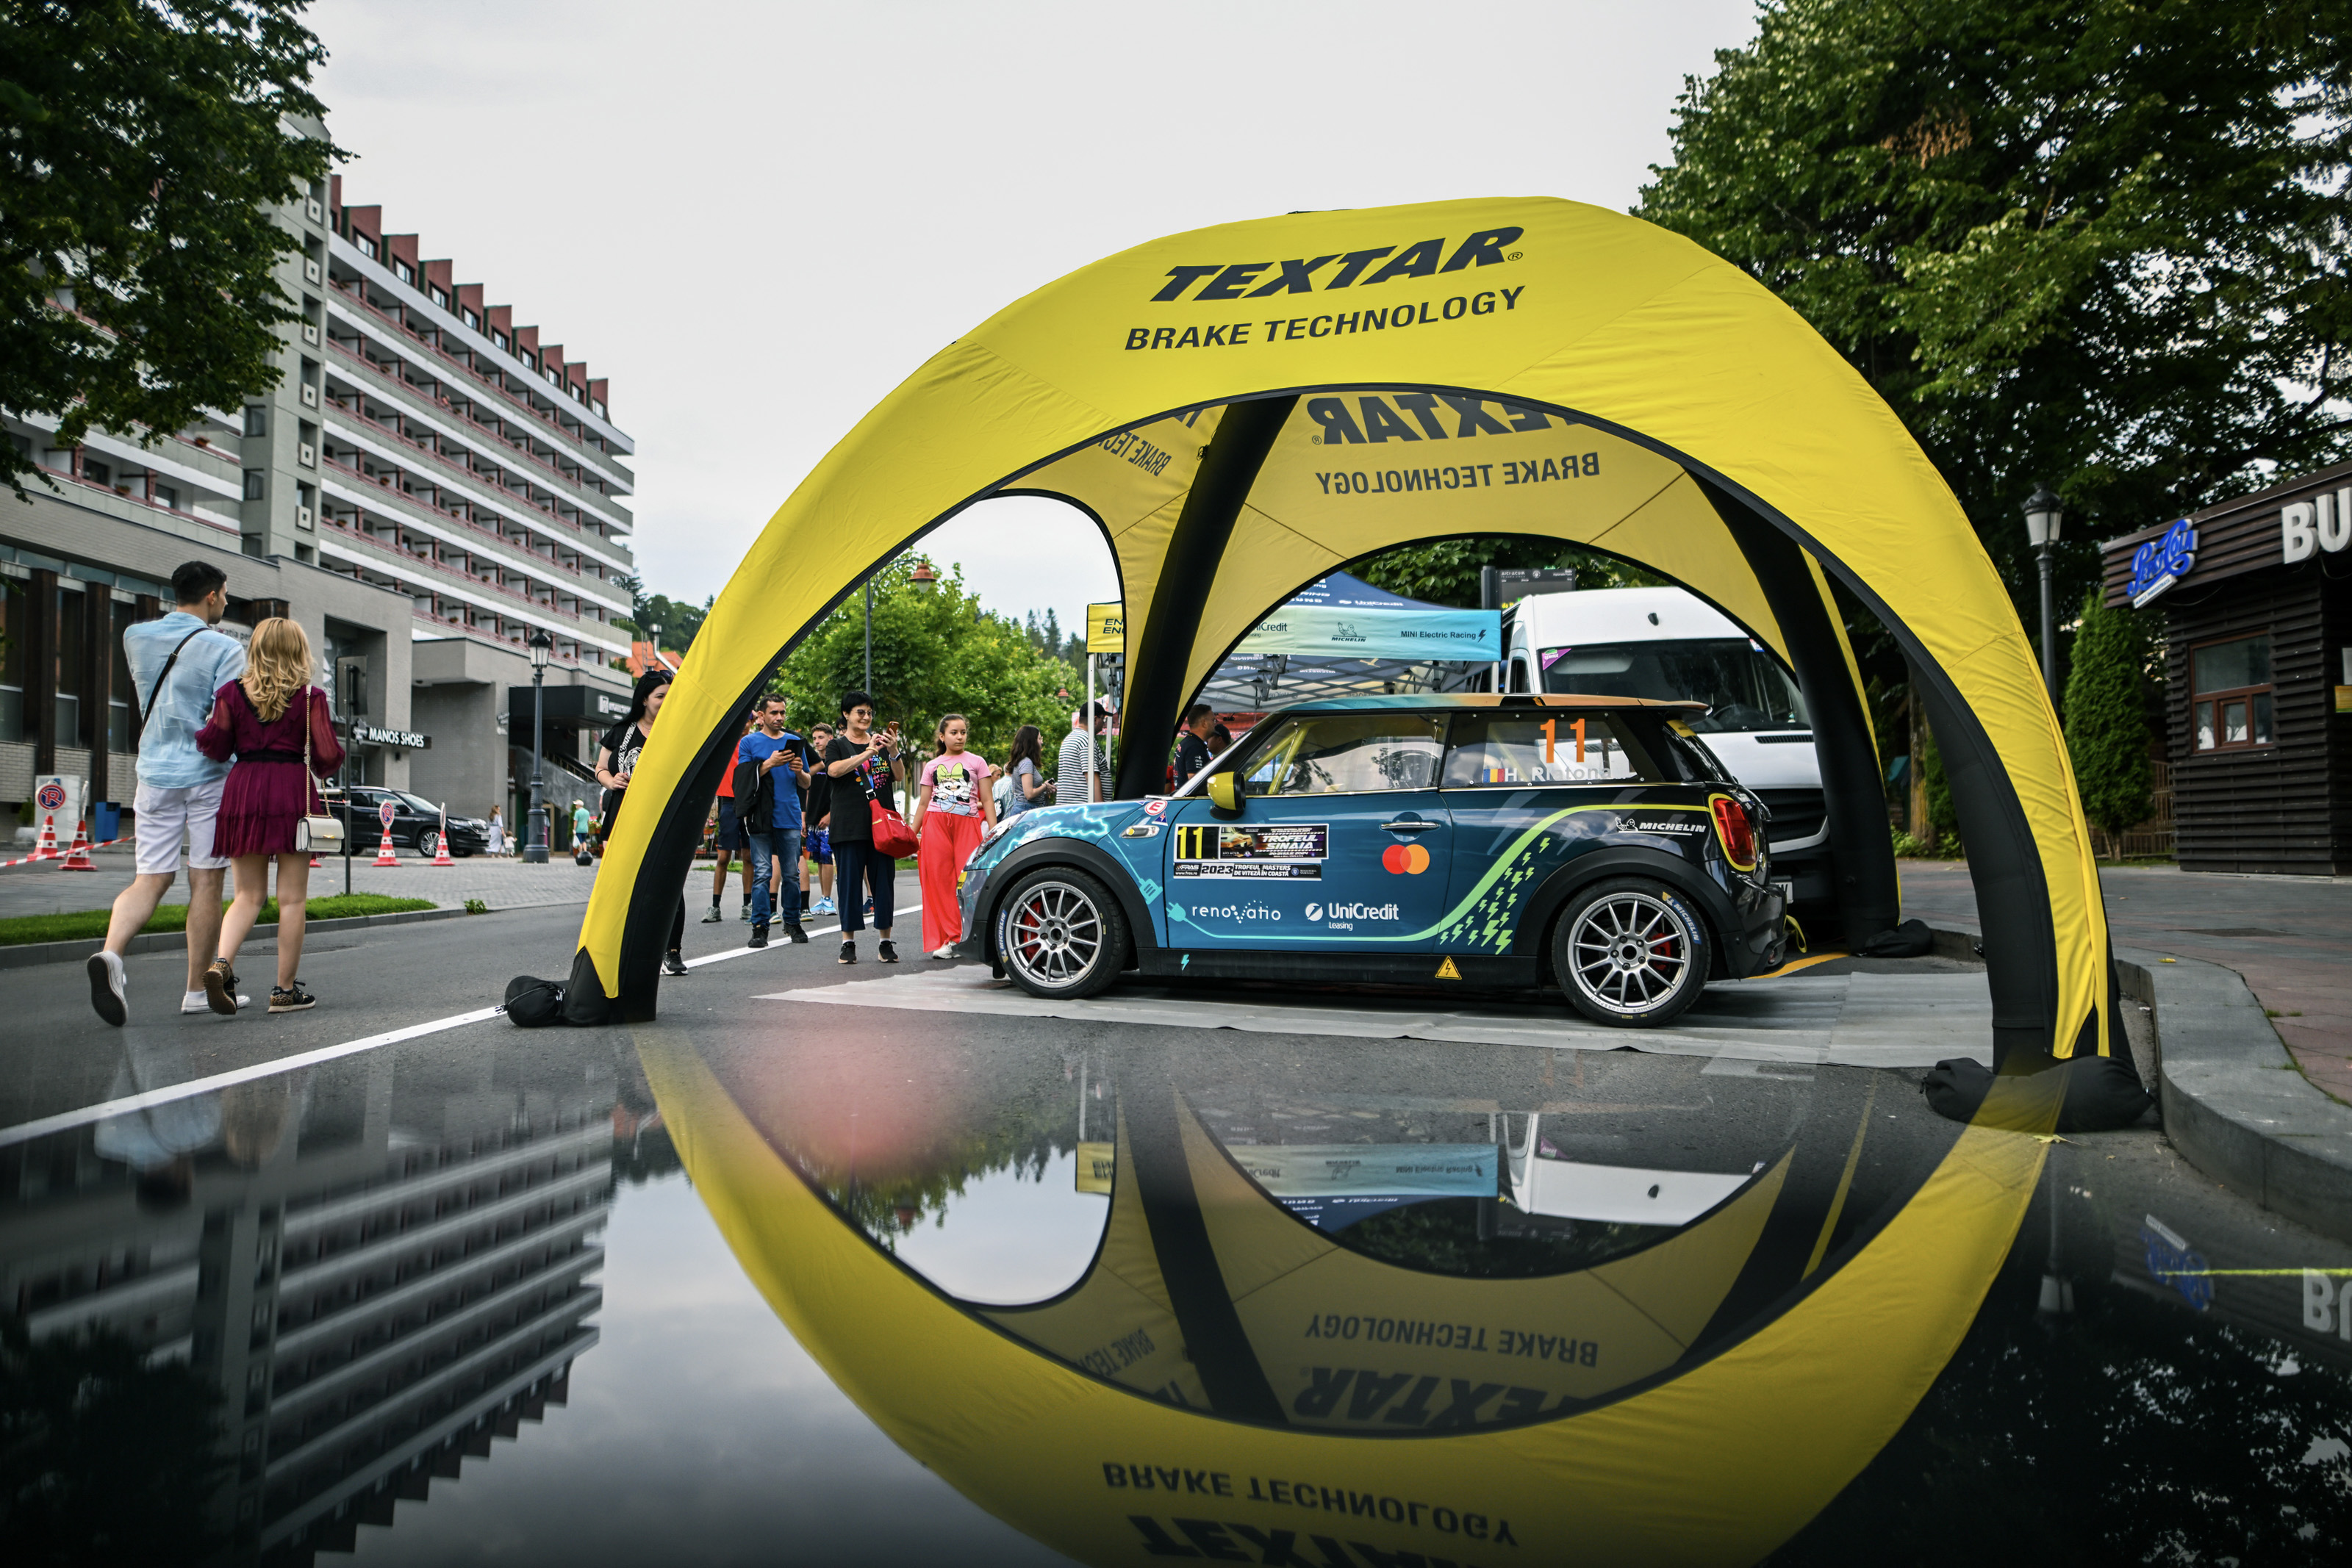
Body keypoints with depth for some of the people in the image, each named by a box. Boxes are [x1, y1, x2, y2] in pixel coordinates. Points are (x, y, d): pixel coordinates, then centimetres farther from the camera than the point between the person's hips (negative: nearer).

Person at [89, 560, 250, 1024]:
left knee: (150, 879, 5)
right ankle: (198, 990, 8)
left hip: (156, 773, 4)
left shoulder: (134, 637, 7)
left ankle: (111, 952, -22)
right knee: (206, 883, 3)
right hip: (208, 774, -4)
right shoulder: (223, 648, -10)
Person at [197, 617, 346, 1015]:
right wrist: (319, 768, 16)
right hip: (293, 791, -3)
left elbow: (215, 744, -3)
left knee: (249, 895, 12)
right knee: (292, 898, 4)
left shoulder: (232, 693, 5)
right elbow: (328, 754, -6)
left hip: (244, 790, 3)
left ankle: (222, 963, -12)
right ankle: (285, 989, 7)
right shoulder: (310, 697, -3)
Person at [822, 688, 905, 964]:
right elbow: (835, 770, -14)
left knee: (883, 880, 1)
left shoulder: (880, 741, 16)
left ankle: (885, 941, 6)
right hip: (849, 825, -3)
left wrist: (893, 751, -10)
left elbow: (900, 777, 8)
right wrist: (868, 752, -20)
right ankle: (848, 942, 4)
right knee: (850, 880, -2)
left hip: (882, 822, 3)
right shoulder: (838, 745, 8)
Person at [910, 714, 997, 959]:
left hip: (967, 824, -2)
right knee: (940, 882, -4)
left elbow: (987, 800, 7)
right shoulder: (932, 766, 16)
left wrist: (994, 832, -2)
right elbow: (923, 803, 18)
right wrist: (911, 834, 12)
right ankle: (950, 938, 0)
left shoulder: (977, 762, 11)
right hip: (936, 824, 2)